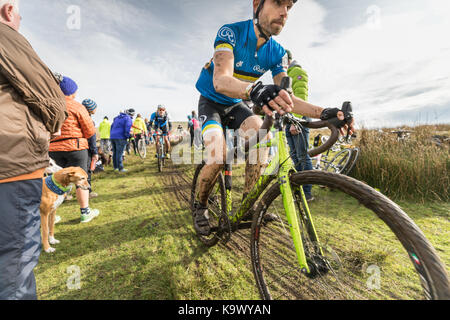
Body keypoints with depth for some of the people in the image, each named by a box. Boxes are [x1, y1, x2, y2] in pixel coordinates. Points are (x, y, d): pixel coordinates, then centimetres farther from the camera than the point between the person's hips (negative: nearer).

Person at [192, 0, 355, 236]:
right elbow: (221, 80, -39)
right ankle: (201, 206, 5)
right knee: (217, 158, -25)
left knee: (261, 135, -25)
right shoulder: (230, 33, -22)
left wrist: (323, 113, -32)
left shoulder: (278, 53, -8)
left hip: (235, 105, 4)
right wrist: (253, 90, -61)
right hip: (211, 102, -4)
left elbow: (284, 96, -16)